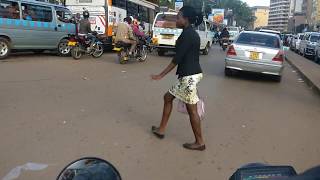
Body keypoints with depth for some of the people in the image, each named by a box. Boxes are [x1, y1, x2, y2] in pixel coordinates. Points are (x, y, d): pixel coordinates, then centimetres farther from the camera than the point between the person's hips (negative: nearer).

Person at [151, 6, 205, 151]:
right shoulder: (192, 33, 15)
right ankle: (161, 129, 27)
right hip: (188, 75, 10)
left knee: (191, 109, 0)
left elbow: (177, 58, -18)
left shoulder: (187, 34, -15)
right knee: (168, 97, 16)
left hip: (189, 76, -10)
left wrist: (161, 75, -13)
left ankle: (200, 143, 14)